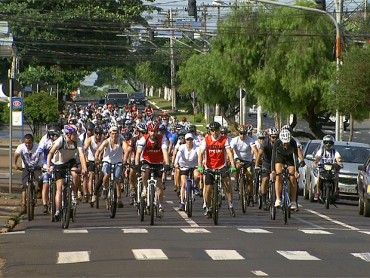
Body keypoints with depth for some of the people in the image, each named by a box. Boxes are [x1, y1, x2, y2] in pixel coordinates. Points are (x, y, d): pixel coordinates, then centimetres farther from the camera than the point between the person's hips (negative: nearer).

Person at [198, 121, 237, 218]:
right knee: (208, 188, -2)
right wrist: (200, 167, -26)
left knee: (227, 182, -22)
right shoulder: (206, 140, -5)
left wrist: (233, 166, -29)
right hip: (209, 167, 1)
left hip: (221, 166, -1)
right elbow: (201, 154, -11)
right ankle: (208, 208, 18)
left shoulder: (224, 139, -7)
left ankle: (231, 205, -12)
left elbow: (229, 153, -15)